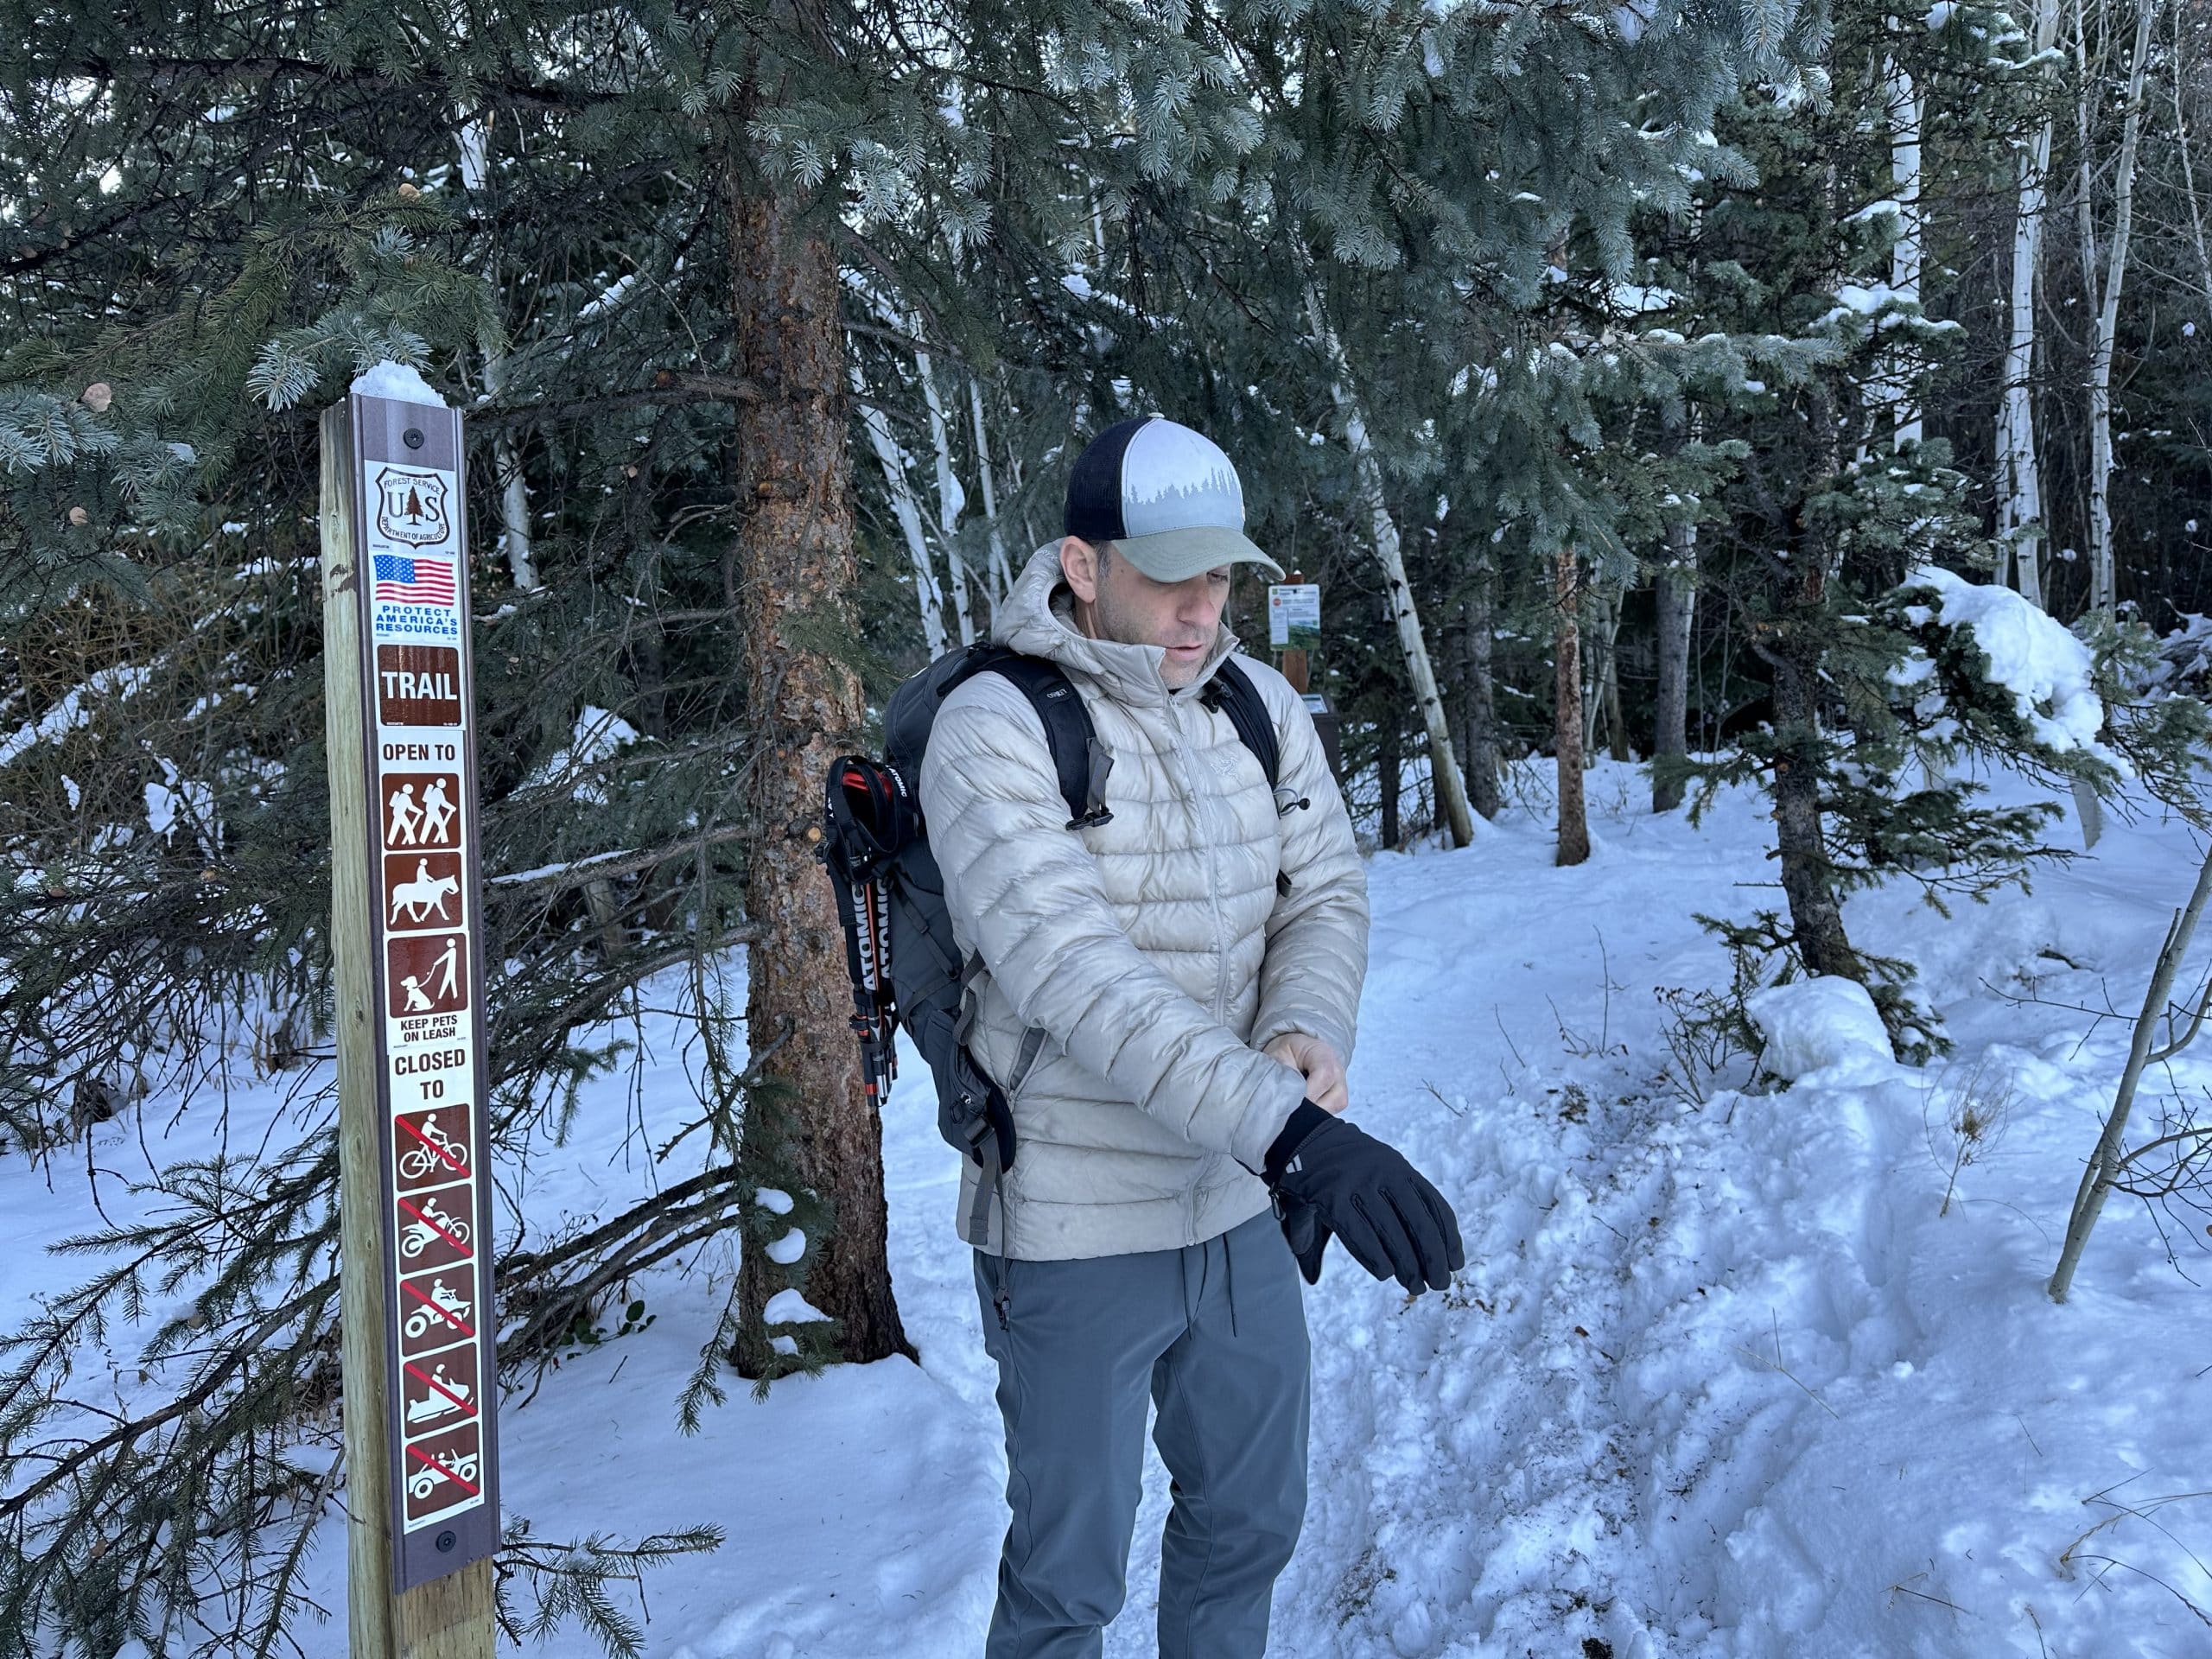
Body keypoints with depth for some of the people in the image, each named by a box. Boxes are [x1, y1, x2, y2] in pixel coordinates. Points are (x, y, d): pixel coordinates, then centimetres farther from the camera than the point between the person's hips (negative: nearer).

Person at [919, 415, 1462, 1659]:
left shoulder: (1265, 706, 2)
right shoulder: (994, 729, -19)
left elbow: (1326, 893, 4)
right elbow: (1076, 973, -30)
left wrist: (1310, 1030, -19)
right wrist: (1287, 1129, -40)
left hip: (1244, 1207, 6)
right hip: (1078, 1235, -6)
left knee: (1254, 1519, 24)